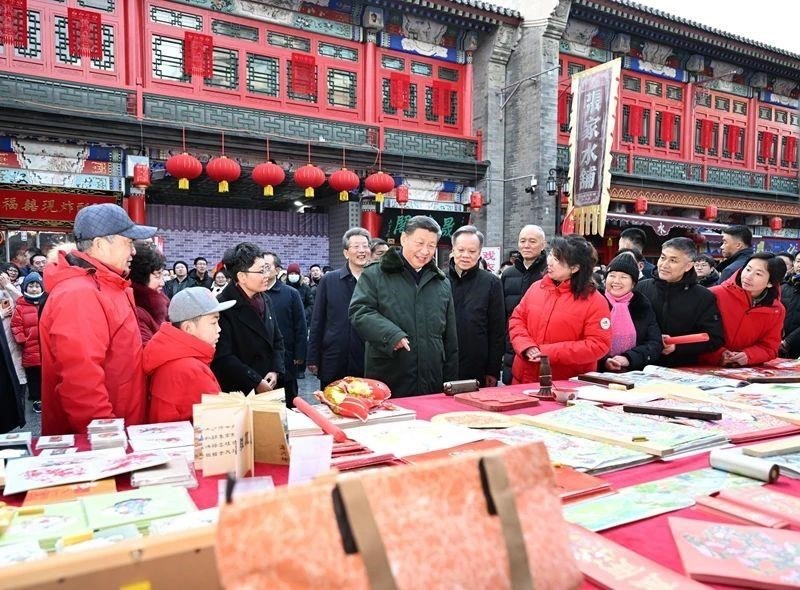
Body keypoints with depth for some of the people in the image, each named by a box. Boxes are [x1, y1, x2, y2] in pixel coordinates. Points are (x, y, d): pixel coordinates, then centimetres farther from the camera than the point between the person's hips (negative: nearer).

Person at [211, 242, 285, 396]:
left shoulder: (265, 300, 7)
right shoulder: (223, 307, -17)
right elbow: (223, 357, -20)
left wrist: (275, 371, -1)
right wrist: (256, 382, -18)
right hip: (236, 391, -6)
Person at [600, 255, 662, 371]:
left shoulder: (642, 306, 11)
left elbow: (655, 344, 3)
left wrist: (627, 359, -12)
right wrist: (603, 361, -19)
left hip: (635, 373, 2)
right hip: (599, 372, -2)